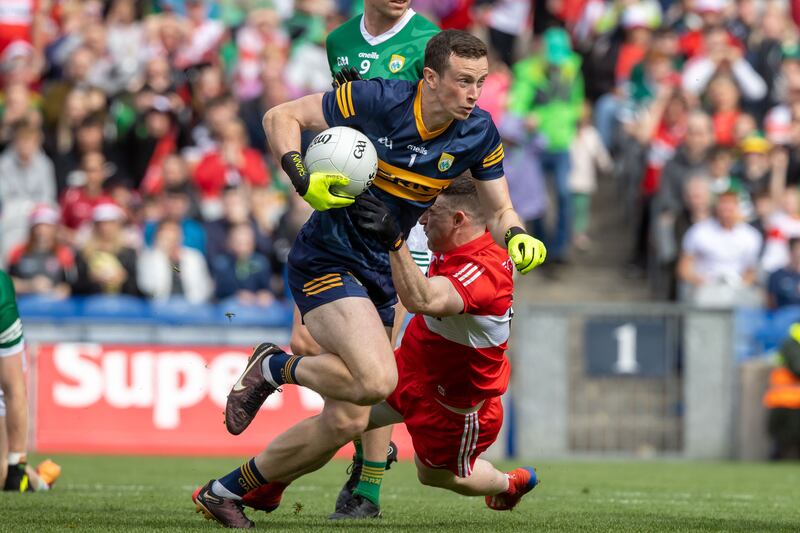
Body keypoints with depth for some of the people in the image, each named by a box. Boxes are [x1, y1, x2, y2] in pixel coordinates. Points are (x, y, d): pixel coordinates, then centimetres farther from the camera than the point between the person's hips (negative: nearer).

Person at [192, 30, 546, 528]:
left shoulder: (478, 133, -3)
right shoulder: (376, 100, -18)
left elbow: (498, 211, 7)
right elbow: (281, 117, -9)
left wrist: (518, 237, -16)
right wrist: (303, 179, -24)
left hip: (381, 274, 6)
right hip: (327, 259, -6)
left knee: (346, 422, 2)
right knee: (377, 381, -29)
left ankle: (223, 493, 19)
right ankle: (273, 367, 0)